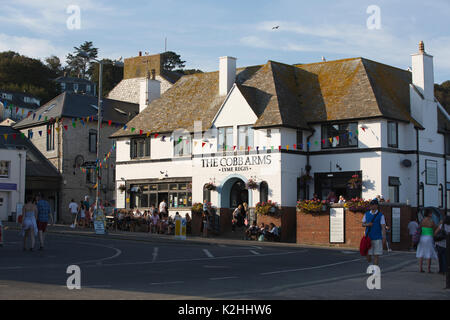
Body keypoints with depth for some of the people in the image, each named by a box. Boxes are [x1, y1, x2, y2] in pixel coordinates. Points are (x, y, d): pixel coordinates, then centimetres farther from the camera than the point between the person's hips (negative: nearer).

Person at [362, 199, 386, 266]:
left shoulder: (380, 215, 1)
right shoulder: (366, 214, 10)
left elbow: (383, 227, -2)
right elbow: (363, 224, 16)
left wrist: (384, 238, -9)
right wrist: (367, 224, -7)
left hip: (377, 238, -2)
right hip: (368, 237, 2)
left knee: (376, 255, -3)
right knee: (368, 254, 1)